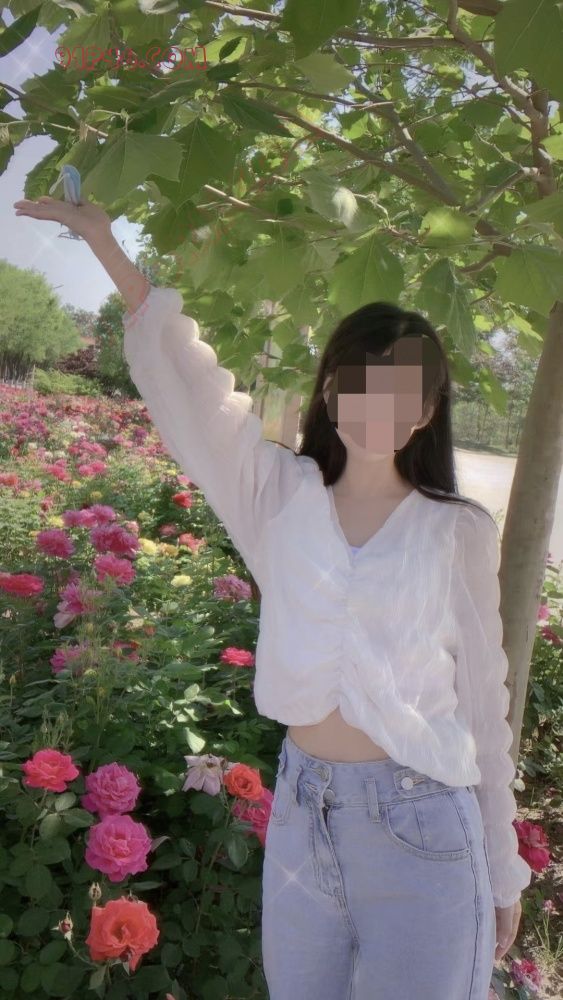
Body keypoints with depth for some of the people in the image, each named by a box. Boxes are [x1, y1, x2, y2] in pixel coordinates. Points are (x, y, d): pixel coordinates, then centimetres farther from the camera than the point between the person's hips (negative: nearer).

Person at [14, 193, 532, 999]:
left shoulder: (459, 532, -6)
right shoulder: (281, 497, -1)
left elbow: (483, 700, -1)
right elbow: (189, 385, -4)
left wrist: (502, 871, 6)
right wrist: (106, 245, -11)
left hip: (421, 826, -2)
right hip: (300, 812, 3)